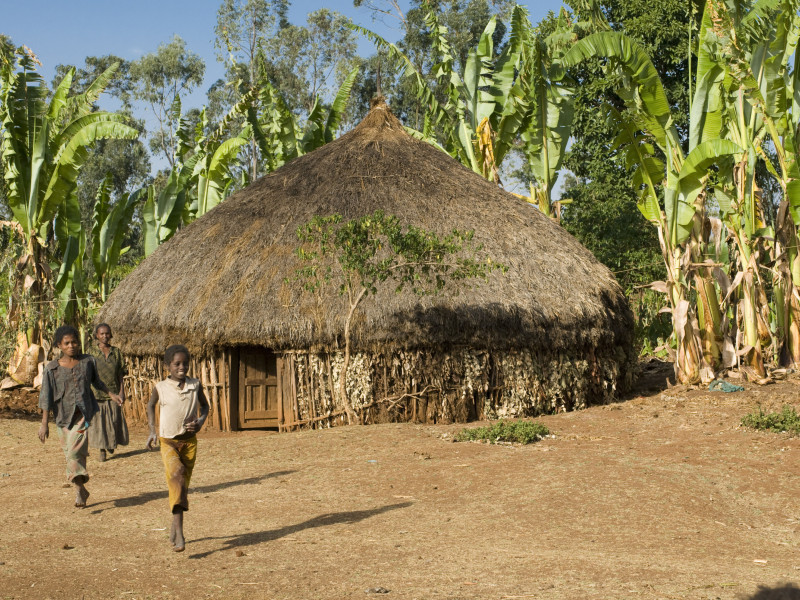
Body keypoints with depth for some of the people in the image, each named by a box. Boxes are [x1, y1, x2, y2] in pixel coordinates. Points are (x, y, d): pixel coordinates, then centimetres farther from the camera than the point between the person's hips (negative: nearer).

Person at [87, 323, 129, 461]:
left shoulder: (116, 352, 6)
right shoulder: (92, 352, 1)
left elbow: (120, 374, 7)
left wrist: (122, 391, 0)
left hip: (113, 392, 2)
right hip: (97, 392, -2)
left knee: (114, 421, 4)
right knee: (98, 421, -1)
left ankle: (111, 443, 31)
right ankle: (102, 450, 8)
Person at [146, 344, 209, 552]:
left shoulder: (195, 385, -1)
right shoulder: (161, 388, -6)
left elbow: (204, 406, 15)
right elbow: (151, 405, 14)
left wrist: (200, 421, -6)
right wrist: (152, 430, 5)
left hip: (189, 442, 3)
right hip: (168, 442, -3)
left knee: (183, 485, 10)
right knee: (176, 474, -27)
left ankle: (175, 528, 33)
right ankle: (179, 533, -32)